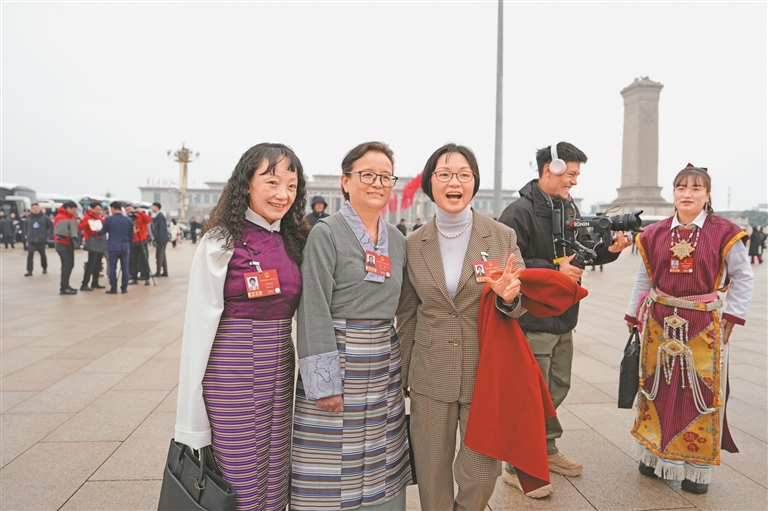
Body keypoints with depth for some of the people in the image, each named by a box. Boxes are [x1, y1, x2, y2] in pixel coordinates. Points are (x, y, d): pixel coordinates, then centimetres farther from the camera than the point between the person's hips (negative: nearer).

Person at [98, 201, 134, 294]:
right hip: (125, 248, 3)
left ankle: (113, 289, 5)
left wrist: (98, 231, 26)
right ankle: (124, 288, 9)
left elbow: (102, 233, 4)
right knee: (125, 268, 6)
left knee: (112, 268, 3)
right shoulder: (128, 220, 4)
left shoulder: (108, 219, -5)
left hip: (113, 247, -2)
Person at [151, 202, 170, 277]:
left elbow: (162, 228, -19)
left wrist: (161, 240, -21)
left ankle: (158, 272, 0)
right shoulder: (157, 216, 15)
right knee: (162, 256, 12)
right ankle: (165, 272, 16)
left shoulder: (160, 216, -15)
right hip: (159, 239, 10)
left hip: (161, 240, -10)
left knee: (159, 256, -5)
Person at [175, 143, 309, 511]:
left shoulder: (293, 240, 6)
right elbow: (199, 324, -11)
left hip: (280, 370, 6)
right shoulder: (221, 241, -11)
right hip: (232, 370, -5)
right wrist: (191, 421, -10)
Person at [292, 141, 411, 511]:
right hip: (337, 356, -5)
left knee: (380, 467, 15)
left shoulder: (398, 241, 10)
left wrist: (405, 368, 14)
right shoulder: (325, 234, -9)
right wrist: (324, 383, -16)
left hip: (385, 362, 6)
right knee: (330, 470, 4)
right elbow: (313, 312, -13)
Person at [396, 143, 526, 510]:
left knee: (481, 476, 7)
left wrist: (509, 297, -23)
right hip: (430, 376, 1)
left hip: (486, 373, 0)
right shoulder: (414, 244, 1)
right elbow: (406, 316, 8)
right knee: (432, 475, 11)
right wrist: (403, 377, 11)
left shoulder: (503, 237, -3)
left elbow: (521, 305, 1)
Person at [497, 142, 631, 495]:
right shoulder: (519, 212, -17)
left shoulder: (569, 208, 11)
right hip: (532, 321, -9)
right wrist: (554, 270, -21)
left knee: (557, 387, 20)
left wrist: (609, 250, -3)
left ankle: (546, 450, 39)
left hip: (563, 319, 9)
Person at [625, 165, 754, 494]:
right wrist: (634, 318, 8)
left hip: (703, 326, -2)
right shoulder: (655, 235, 2)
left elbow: (743, 278, 2)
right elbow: (643, 280, 9)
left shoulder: (724, 234, -5)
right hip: (659, 323, 3)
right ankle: (655, 455, 28)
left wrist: (730, 317, -4)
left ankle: (698, 468, 21)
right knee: (657, 389, 11)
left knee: (702, 393, 5)